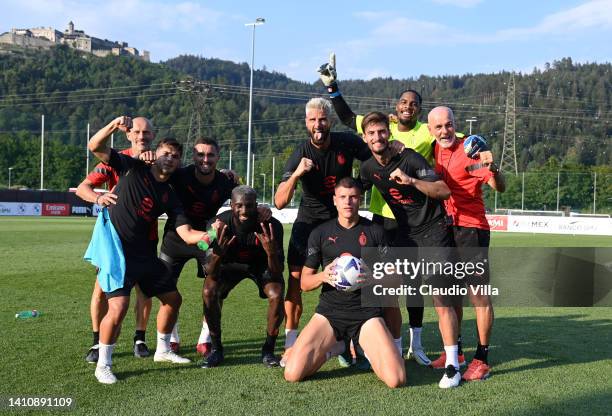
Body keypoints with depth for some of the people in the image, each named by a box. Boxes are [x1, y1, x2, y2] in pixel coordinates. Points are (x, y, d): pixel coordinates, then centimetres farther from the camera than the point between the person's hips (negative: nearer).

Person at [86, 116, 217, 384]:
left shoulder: (170, 196, 5)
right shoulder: (132, 168, -3)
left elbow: (187, 235, -5)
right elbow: (95, 147, -12)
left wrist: (209, 236, -25)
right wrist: (113, 126, -28)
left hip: (145, 254, 6)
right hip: (116, 250, -6)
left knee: (173, 298, 14)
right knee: (118, 308, -20)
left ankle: (162, 350, 37)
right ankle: (103, 365, 0)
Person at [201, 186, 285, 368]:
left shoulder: (271, 226, -33)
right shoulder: (219, 225, -30)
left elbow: (277, 273, -31)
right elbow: (211, 274, -30)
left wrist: (271, 252, -52)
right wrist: (217, 254, -52)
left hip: (262, 263, -1)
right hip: (230, 263, 1)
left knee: (276, 295, -26)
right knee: (209, 291, -22)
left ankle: (268, 350, -4)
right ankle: (216, 349, -3)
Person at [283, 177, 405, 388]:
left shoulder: (375, 231, 5)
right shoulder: (320, 233, 6)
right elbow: (304, 282, 8)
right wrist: (323, 276, -13)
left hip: (367, 311, -1)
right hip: (329, 310, 1)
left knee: (396, 379, -20)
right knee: (292, 374, -16)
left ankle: (367, 349, 14)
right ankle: (333, 346, 15)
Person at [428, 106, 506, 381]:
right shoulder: (434, 151, 7)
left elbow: (500, 187, -18)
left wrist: (492, 169, -39)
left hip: (471, 229, -6)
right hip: (444, 229, 7)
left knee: (479, 295, -4)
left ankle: (482, 359, 1)